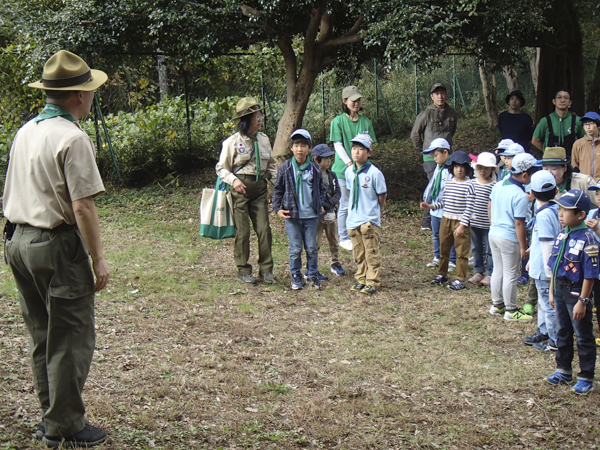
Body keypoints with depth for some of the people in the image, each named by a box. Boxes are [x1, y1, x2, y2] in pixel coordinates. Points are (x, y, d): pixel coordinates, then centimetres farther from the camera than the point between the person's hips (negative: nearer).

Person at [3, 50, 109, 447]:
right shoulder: (72, 138, -15)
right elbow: (82, 207, -19)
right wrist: (99, 259, -13)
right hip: (58, 244, -9)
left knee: (42, 336, 16)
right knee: (71, 339, 1)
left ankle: (51, 418, 25)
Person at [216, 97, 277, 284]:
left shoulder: (263, 139, 9)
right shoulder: (233, 142, -5)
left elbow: (271, 163, 21)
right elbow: (222, 168, -1)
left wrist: (275, 176, 2)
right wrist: (233, 180, -18)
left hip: (259, 188, 4)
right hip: (240, 189, -4)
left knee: (264, 229, -3)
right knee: (242, 231, 0)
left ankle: (266, 269, 8)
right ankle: (243, 270, 12)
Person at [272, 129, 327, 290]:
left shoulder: (315, 168, 3)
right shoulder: (285, 168, -2)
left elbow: (322, 188, 17)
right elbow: (278, 189, 6)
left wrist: (320, 204, 5)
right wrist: (277, 208, -3)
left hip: (311, 215, 1)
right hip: (292, 215, -1)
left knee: (312, 248, 7)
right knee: (295, 249, 2)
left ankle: (312, 275, 23)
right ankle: (296, 276, 17)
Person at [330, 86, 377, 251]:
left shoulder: (366, 122, 9)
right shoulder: (338, 121, -2)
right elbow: (338, 145, -6)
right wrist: (350, 163, -16)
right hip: (343, 169, -3)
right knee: (345, 205, 3)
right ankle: (344, 238, 15)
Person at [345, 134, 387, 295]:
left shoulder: (374, 173, -13)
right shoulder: (349, 172, 4)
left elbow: (382, 195, -4)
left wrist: (374, 211, 6)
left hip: (370, 220, -5)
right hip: (353, 219, 5)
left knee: (371, 253, 1)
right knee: (358, 253, 14)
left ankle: (372, 282, 8)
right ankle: (361, 279, 25)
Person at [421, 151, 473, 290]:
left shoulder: (468, 185, -11)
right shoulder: (448, 183, 6)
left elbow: (469, 208, -13)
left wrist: (462, 225, -17)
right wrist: (431, 206, 0)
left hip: (461, 222, -6)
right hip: (446, 220, 6)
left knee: (461, 251, -1)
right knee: (443, 248, 17)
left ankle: (460, 279, 7)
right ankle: (442, 274, 32)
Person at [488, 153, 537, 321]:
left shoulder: (498, 186, 2)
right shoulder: (521, 196, -21)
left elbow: (490, 207, 15)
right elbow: (519, 224, -19)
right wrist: (523, 247, -12)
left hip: (493, 233, 8)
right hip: (509, 238, -8)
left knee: (497, 271, 19)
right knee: (510, 275, 4)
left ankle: (497, 304, 30)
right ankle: (510, 310, 13)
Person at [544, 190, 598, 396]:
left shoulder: (587, 239, -21)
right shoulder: (562, 234, 2)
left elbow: (590, 274, -20)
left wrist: (582, 301, -20)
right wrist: (552, 291, 13)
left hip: (576, 291, -8)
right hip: (560, 289, 8)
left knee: (584, 336, 5)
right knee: (563, 332, 19)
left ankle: (586, 378, 15)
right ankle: (564, 371, 33)